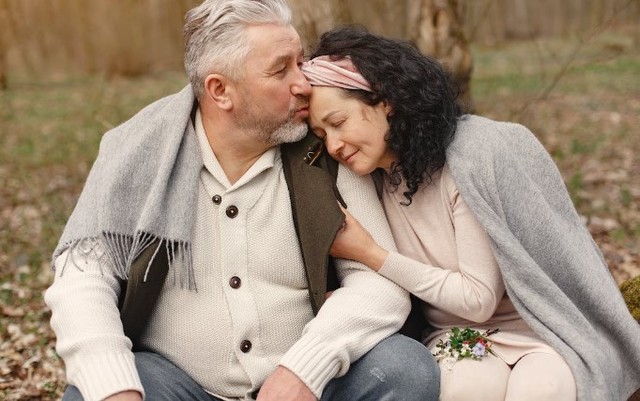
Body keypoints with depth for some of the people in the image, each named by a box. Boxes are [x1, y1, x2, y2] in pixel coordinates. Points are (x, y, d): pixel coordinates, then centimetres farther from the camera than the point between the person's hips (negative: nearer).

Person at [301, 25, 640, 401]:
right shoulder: (373, 180, -1)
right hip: (456, 334, 3)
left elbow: (479, 298, -17)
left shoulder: (472, 155, -19)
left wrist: (371, 254, -18)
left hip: (542, 330, -3)